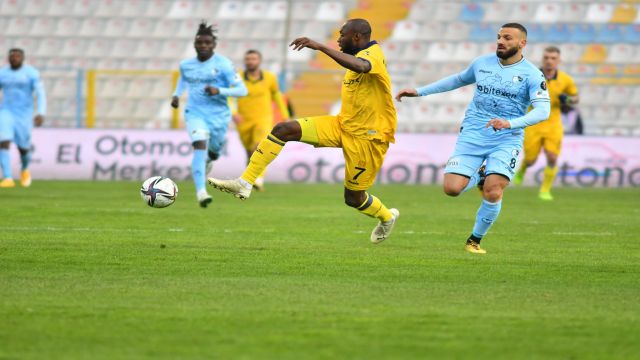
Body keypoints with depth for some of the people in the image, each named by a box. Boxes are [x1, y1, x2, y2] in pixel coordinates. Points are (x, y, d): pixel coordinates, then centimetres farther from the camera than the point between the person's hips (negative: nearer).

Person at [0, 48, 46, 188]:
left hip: (24, 115, -1)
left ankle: (25, 169, 43)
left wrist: (41, 114, -28)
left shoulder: (31, 73, -7)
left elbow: (41, 95, -14)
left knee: (23, 149, 9)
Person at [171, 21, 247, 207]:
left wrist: (219, 91, -24)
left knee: (213, 151, 15)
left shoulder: (223, 64, -9)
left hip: (218, 115, -1)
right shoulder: (186, 65, 4)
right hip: (195, 113, 1)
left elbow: (242, 90, -10)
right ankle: (200, 191, -32)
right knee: (200, 146, -24)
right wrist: (176, 95, 12)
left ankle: (209, 159, 56)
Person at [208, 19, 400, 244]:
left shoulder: (373, 53, -19)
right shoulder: (359, 56, 11)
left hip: (368, 136, -8)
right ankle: (244, 183, -12)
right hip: (343, 125, 8)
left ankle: (387, 217, 35)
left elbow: (360, 66, -44)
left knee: (353, 198, 2)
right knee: (283, 130, -10)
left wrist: (319, 46, -47)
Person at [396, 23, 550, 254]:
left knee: (493, 193, -21)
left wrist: (510, 123, -32)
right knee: (452, 188, -12)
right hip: (472, 137, 3)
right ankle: (480, 177, 23)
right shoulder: (482, 63, 9)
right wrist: (419, 92, 27)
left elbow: (542, 110, -16)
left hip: (506, 141, -3)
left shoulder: (531, 75, -5)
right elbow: (458, 80, 28)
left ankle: (475, 240, 5)